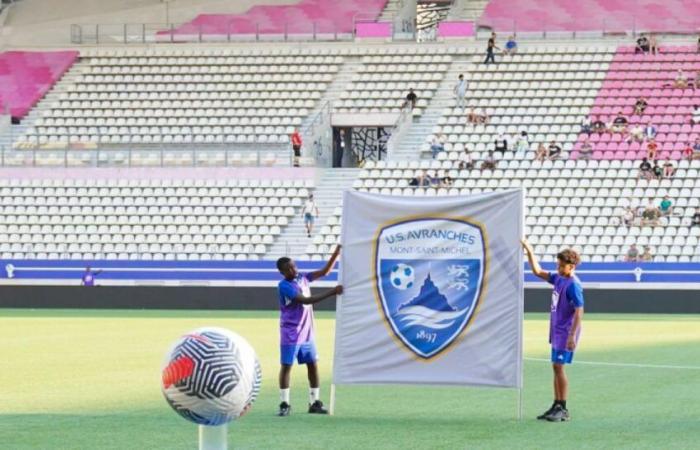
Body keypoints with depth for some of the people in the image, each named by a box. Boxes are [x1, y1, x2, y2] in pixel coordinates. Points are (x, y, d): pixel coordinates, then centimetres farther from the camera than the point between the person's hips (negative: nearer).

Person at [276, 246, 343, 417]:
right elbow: (307, 300, -26)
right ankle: (284, 404, 3)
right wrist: (332, 292, -28)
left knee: (313, 365, 7)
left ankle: (315, 403, 13)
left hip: (307, 333, 7)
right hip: (290, 334, -7)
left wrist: (336, 253, -3)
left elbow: (324, 271, 10)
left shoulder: (302, 277, 4)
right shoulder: (284, 286, -18)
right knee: (286, 366, -3)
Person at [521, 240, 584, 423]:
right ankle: (556, 406, 16)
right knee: (556, 367, 11)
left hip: (566, 332, -9)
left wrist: (572, 335, -23)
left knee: (558, 366, -9)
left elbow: (579, 311, -19)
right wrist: (530, 252, 13)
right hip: (557, 331, 9)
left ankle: (563, 409, -6)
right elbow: (538, 271, 21)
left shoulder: (573, 285, -16)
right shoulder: (558, 279, 9)